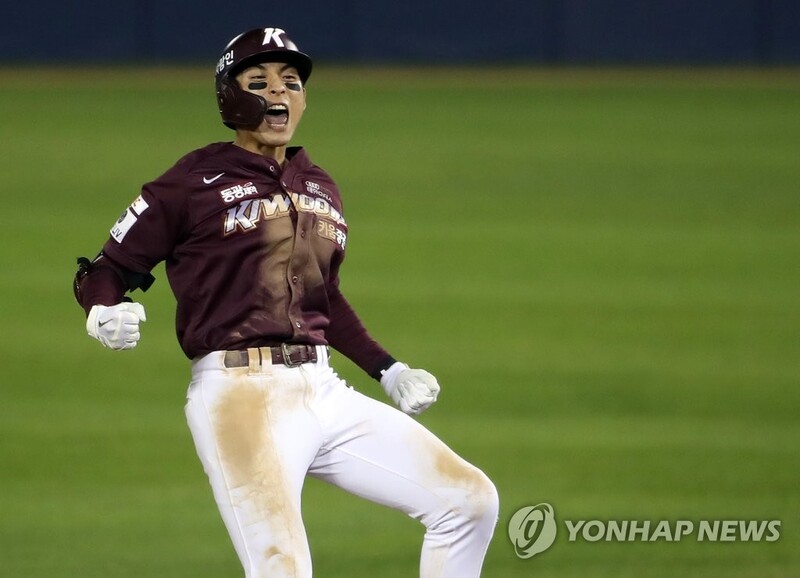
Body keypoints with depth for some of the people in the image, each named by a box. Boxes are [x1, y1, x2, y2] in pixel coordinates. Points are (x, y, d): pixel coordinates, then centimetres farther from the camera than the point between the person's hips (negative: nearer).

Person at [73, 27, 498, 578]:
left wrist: (388, 370, 25)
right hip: (241, 394, -7)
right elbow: (105, 270, 2)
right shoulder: (194, 182, 0)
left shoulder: (319, 187, 19)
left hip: (323, 392, 7)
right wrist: (106, 316, -19)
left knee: (470, 499, 1)